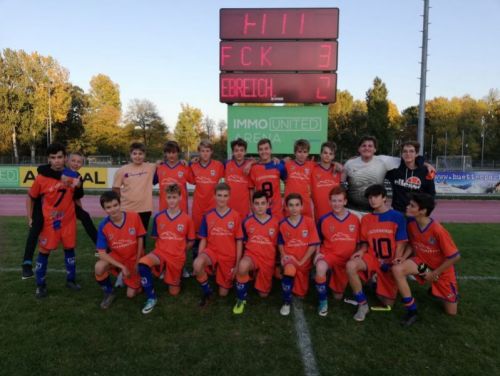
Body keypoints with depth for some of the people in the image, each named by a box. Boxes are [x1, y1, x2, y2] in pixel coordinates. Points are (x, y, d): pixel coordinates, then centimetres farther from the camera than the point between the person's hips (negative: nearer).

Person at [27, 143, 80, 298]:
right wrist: (30, 218, -3)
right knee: (44, 251, 4)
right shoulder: (41, 178, -12)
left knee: (70, 249, 11)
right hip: (49, 221, -2)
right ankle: (40, 285, 20)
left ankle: (71, 280, 26)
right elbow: (30, 198, 0)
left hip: (69, 220, 2)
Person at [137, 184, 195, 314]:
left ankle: (178, 274, 39)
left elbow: (191, 241, 2)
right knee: (143, 263, -32)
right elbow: (156, 237, 10)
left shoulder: (187, 219, -8)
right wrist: (166, 248, 2)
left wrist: (179, 251, 2)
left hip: (177, 257, -1)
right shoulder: (158, 217, -3)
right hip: (160, 252, 1)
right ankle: (151, 298, -15)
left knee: (174, 292, 6)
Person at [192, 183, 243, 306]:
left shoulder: (235, 216, -8)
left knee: (223, 293, 4)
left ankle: (229, 279, 40)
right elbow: (203, 240, 2)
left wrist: (237, 264, -5)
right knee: (197, 265, -34)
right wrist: (199, 259, -6)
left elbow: (239, 241, -3)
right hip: (211, 251, 1)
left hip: (228, 256, 0)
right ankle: (206, 291, -6)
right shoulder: (208, 216, -3)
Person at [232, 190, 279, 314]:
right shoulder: (247, 221, -5)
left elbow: (277, 244, 7)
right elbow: (244, 242, 8)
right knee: (242, 266, -38)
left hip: (268, 260, 2)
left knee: (263, 294, 9)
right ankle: (241, 299, -14)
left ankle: (258, 274, 42)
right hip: (251, 255, -1)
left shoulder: (275, 223, -5)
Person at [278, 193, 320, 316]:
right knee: (289, 270, -37)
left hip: (304, 261, 1)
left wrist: (301, 261, -15)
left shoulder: (309, 222, -9)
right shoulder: (283, 224, -4)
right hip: (289, 257, -1)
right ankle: (286, 302, -17)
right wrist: (283, 255, -11)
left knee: (301, 293, 6)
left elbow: (313, 245, -9)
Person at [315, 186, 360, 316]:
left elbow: (359, 242, 6)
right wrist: (318, 253, -9)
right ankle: (323, 301, -15)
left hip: (347, 258, 2)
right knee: (320, 267, -39)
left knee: (338, 296, 9)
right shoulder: (324, 219, -5)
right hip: (329, 253, -1)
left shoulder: (355, 219, -2)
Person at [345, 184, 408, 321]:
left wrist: (395, 263, -17)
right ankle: (362, 304, -14)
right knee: (350, 265, -32)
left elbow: (401, 243, -6)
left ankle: (381, 287, 36)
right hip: (372, 258, 2)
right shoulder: (366, 219, 4)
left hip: (390, 263, -2)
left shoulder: (397, 217, -5)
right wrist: (362, 250, -13)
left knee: (387, 304, 1)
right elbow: (365, 242, 8)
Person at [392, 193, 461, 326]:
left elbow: (455, 256, -23)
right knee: (397, 269, -30)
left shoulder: (438, 230, -32)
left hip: (441, 270, -3)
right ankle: (411, 311, -15)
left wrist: (435, 273, -16)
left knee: (451, 312, 7)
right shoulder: (411, 224, -15)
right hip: (422, 263, 4)